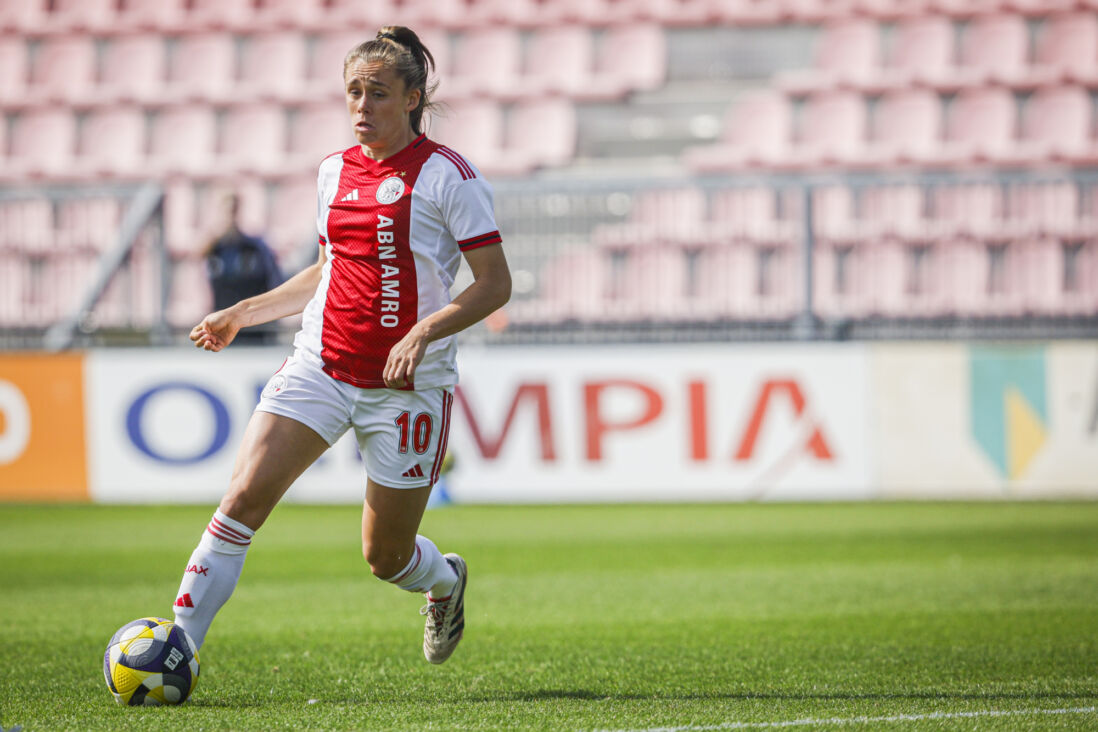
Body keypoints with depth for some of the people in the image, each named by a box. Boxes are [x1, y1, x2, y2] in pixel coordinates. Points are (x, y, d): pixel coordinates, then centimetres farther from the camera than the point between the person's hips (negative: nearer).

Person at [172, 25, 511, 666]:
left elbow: (495, 284, -10)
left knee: (386, 556, 6)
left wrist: (423, 332, -23)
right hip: (321, 366, 4)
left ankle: (446, 581, 42)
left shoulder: (447, 174, -9)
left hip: (410, 384, -4)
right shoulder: (334, 171, 9)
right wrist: (243, 313, 17)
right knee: (244, 498, -14)